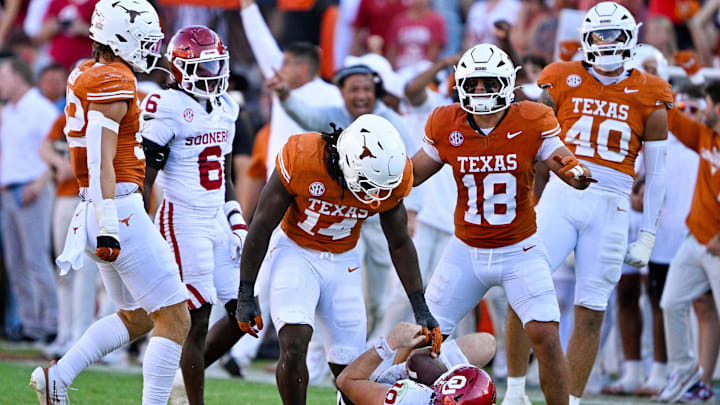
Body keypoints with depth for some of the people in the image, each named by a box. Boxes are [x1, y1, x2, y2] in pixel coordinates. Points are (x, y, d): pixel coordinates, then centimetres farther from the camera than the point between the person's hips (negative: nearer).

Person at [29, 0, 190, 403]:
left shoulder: (85, 75, 13)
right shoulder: (113, 81, -16)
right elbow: (101, 162, -22)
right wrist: (107, 228, -24)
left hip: (99, 209, 10)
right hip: (119, 209, -10)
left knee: (136, 317, 21)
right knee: (175, 319, -4)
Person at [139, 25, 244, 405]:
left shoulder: (224, 107, 12)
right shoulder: (168, 108, -12)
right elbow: (143, 180, -12)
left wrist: (238, 223, 13)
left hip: (217, 222, 8)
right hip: (183, 221, -8)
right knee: (198, 320, -7)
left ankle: (187, 373, 22)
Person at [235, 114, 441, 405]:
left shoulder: (392, 181, -16)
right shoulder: (301, 159, -26)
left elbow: (399, 244, 2)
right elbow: (262, 226, -14)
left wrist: (421, 309, 2)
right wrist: (246, 296, -10)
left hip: (342, 262, 3)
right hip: (296, 252, -3)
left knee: (349, 369, 0)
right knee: (294, 347, -24)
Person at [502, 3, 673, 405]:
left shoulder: (648, 98, 6)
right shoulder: (564, 82, 6)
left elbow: (656, 173, 10)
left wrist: (648, 236, 7)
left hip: (610, 209, 0)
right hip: (560, 196, 0)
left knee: (591, 312, 1)